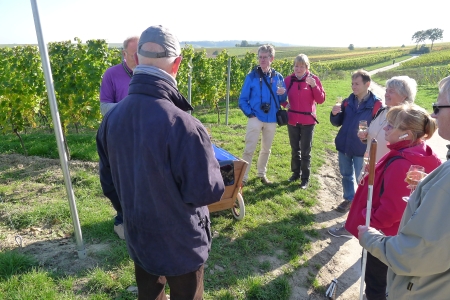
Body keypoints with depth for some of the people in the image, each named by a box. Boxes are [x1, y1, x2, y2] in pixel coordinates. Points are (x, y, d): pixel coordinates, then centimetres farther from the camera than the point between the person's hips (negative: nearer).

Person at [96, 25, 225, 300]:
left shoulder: (112, 118, -9)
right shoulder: (182, 124, -32)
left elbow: (109, 183, 3)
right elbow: (208, 191, -22)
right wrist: (206, 151, -5)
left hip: (138, 238, 6)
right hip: (181, 243, -5)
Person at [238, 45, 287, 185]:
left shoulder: (278, 77, 2)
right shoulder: (252, 76, -5)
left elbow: (282, 100, 8)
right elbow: (242, 99, -2)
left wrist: (283, 94, -14)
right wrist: (249, 113, -13)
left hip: (272, 119, 3)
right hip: (256, 118, -3)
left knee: (266, 149, 15)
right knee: (249, 149, -4)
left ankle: (262, 174, 31)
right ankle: (243, 177, 5)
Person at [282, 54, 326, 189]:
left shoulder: (313, 79, -7)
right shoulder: (288, 80, -2)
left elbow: (321, 100, -11)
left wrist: (314, 86, -24)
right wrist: (285, 104, -10)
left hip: (308, 121, -2)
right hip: (292, 121, 3)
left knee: (305, 151, 5)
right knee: (295, 150, 16)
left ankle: (305, 179, 16)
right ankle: (296, 173, 32)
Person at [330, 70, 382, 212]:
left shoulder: (376, 104, -12)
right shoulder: (348, 101, 3)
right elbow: (337, 122, 6)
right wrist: (335, 114, -13)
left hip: (362, 148, -5)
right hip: (343, 146, 5)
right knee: (346, 174, 18)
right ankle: (349, 199, 37)